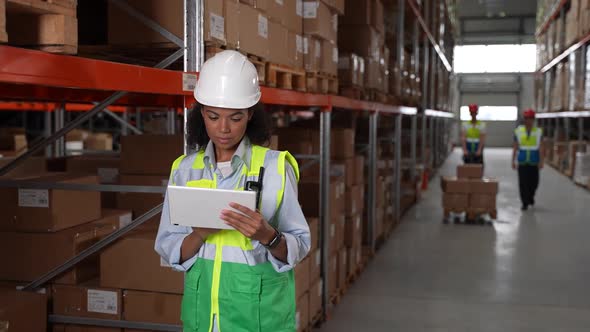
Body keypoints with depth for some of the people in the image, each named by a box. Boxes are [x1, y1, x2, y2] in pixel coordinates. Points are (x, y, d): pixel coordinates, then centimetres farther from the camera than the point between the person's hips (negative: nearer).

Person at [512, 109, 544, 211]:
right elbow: (515, 147, 4)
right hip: (522, 161, 0)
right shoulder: (518, 131, 2)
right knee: (523, 182, -4)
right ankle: (525, 203, 7)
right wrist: (513, 160, 0)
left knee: (534, 182, 4)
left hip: (534, 161, 0)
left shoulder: (538, 131, 1)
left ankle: (530, 196, 33)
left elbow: (541, 148, -3)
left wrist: (541, 161, -11)